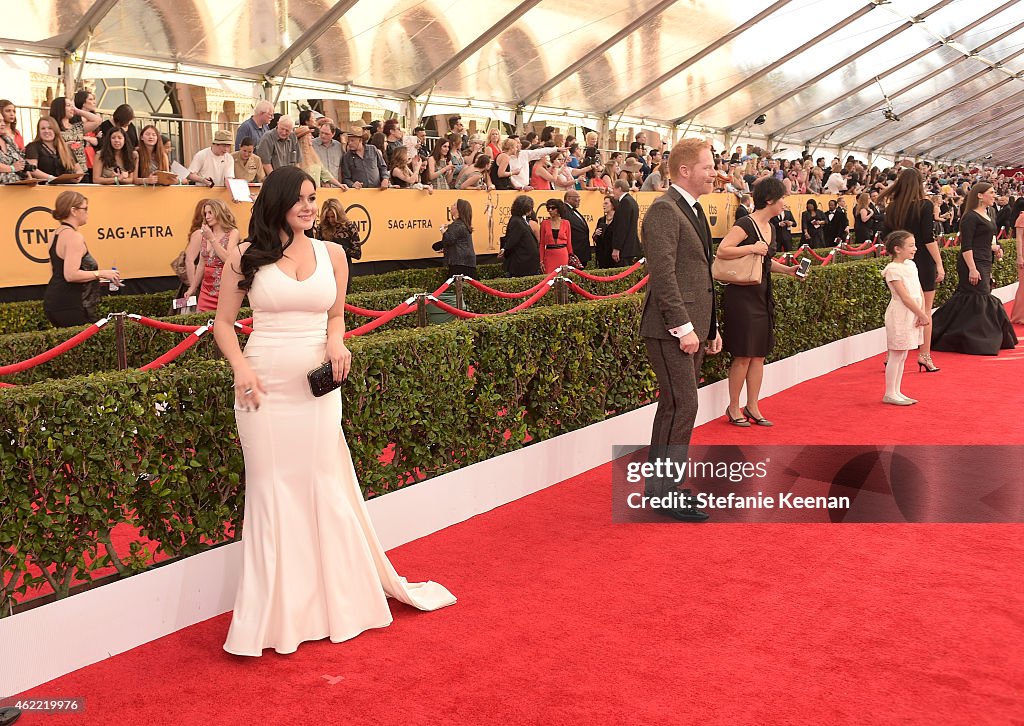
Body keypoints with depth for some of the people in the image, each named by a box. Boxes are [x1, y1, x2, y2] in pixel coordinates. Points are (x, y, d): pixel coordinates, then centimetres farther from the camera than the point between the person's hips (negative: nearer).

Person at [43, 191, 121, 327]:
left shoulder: (58, 234, 16)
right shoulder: (74, 237, -15)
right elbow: (71, 275, -24)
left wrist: (95, 279, 22)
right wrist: (100, 273, -13)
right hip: (70, 306, -10)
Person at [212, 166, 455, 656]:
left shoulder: (332, 254, 7)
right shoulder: (246, 257, 0)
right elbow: (224, 323, 5)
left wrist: (336, 342, -4)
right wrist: (242, 370, -10)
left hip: (318, 385, 2)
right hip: (266, 387, -2)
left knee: (326, 486, 7)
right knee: (272, 490, 4)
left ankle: (339, 599, 24)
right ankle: (277, 611, 17)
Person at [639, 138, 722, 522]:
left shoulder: (694, 210, 18)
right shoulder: (664, 209, -12)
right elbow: (663, 274, -20)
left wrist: (711, 328, 19)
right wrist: (683, 327, -22)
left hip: (692, 327, 10)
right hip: (672, 329, -10)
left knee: (674, 406, 14)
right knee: (682, 405, -8)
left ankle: (659, 485, 23)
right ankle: (665, 492, 2)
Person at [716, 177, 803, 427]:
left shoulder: (770, 228, 13)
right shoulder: (746, 224, -14)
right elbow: (722, 250, -24)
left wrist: (787, 269, 13)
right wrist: (751, 248, -26)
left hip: (762, 296, 9)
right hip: (741, 296, -9)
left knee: (759, 355, 10)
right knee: (743, 356, -3)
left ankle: (752, 407, 19)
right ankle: (733, 408, 11)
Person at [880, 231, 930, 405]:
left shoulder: (911, 265, 12)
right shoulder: (893, 269, -14)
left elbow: (920, 292, 11)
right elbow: (905, 297, -18)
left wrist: (922, 313, -1)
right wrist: (923, 315, -15)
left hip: (913, 316, 8)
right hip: (900, 315, -8)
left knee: (902, 355, 12)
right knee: (896, 355, -4)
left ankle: (896, 392, 19)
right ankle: (889, 394, 3)